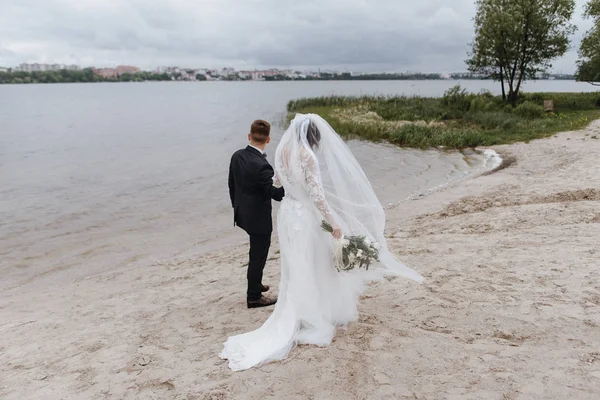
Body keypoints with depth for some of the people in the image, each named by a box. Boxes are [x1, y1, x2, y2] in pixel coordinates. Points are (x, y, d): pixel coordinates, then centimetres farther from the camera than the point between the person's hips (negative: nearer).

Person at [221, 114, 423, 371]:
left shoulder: (282, 151, 1)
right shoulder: (308, 156, -22)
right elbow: (317, 194, -25)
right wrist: (333, 222, -19)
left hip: (287, 212, 8)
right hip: (305, 216, -8)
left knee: (294, 268, 21)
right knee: (310, 269, 7)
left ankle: (293, 319, 35)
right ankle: (313, 321, 21)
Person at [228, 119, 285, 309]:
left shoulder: (237, 156, -2)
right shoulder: (261, 165, -27)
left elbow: (232, 185, 8)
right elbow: (273, 192, -24)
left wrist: (237, 206, 19)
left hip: (242, 213, 8)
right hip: (258, 217, -8)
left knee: (258, 250, 27)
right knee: (258, 256, 8)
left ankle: (255, 284, 42)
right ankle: (254, 296, 22)